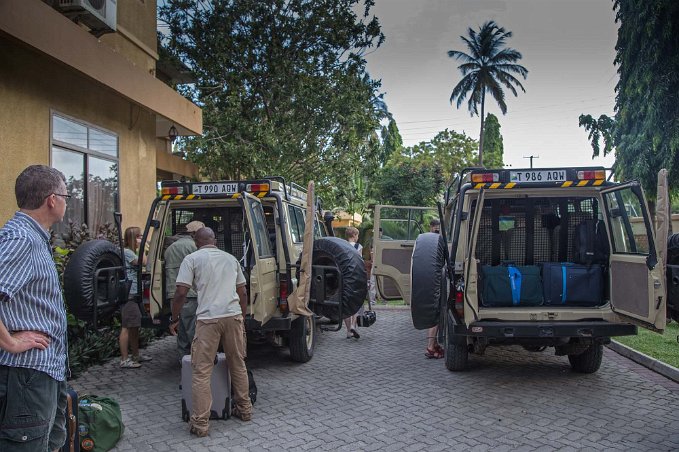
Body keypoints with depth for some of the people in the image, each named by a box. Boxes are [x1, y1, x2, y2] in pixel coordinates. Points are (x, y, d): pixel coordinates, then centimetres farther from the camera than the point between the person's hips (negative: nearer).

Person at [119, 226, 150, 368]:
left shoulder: (132, 252, 19)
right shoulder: (126, 252, -11)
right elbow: (143, 262, -16)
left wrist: (139, 248, 11)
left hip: (134, 294, 10)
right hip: (128, 295, -10)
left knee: (135, 327, 16)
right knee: (127, 327, -7)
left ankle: (135, 355, 26)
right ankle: (124, 360, -2)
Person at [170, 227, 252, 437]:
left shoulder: (192, 259, 4)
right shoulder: (231, 258, 18)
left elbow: (181, 293, -4)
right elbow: (243, 293, 20)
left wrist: (173, 319, 8)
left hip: (208, 319, -4)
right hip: (234, 317, 5)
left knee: (202, 372, 4)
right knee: (238, 365, 19)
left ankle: (200, 423, 7)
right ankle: (244, 410, 30)